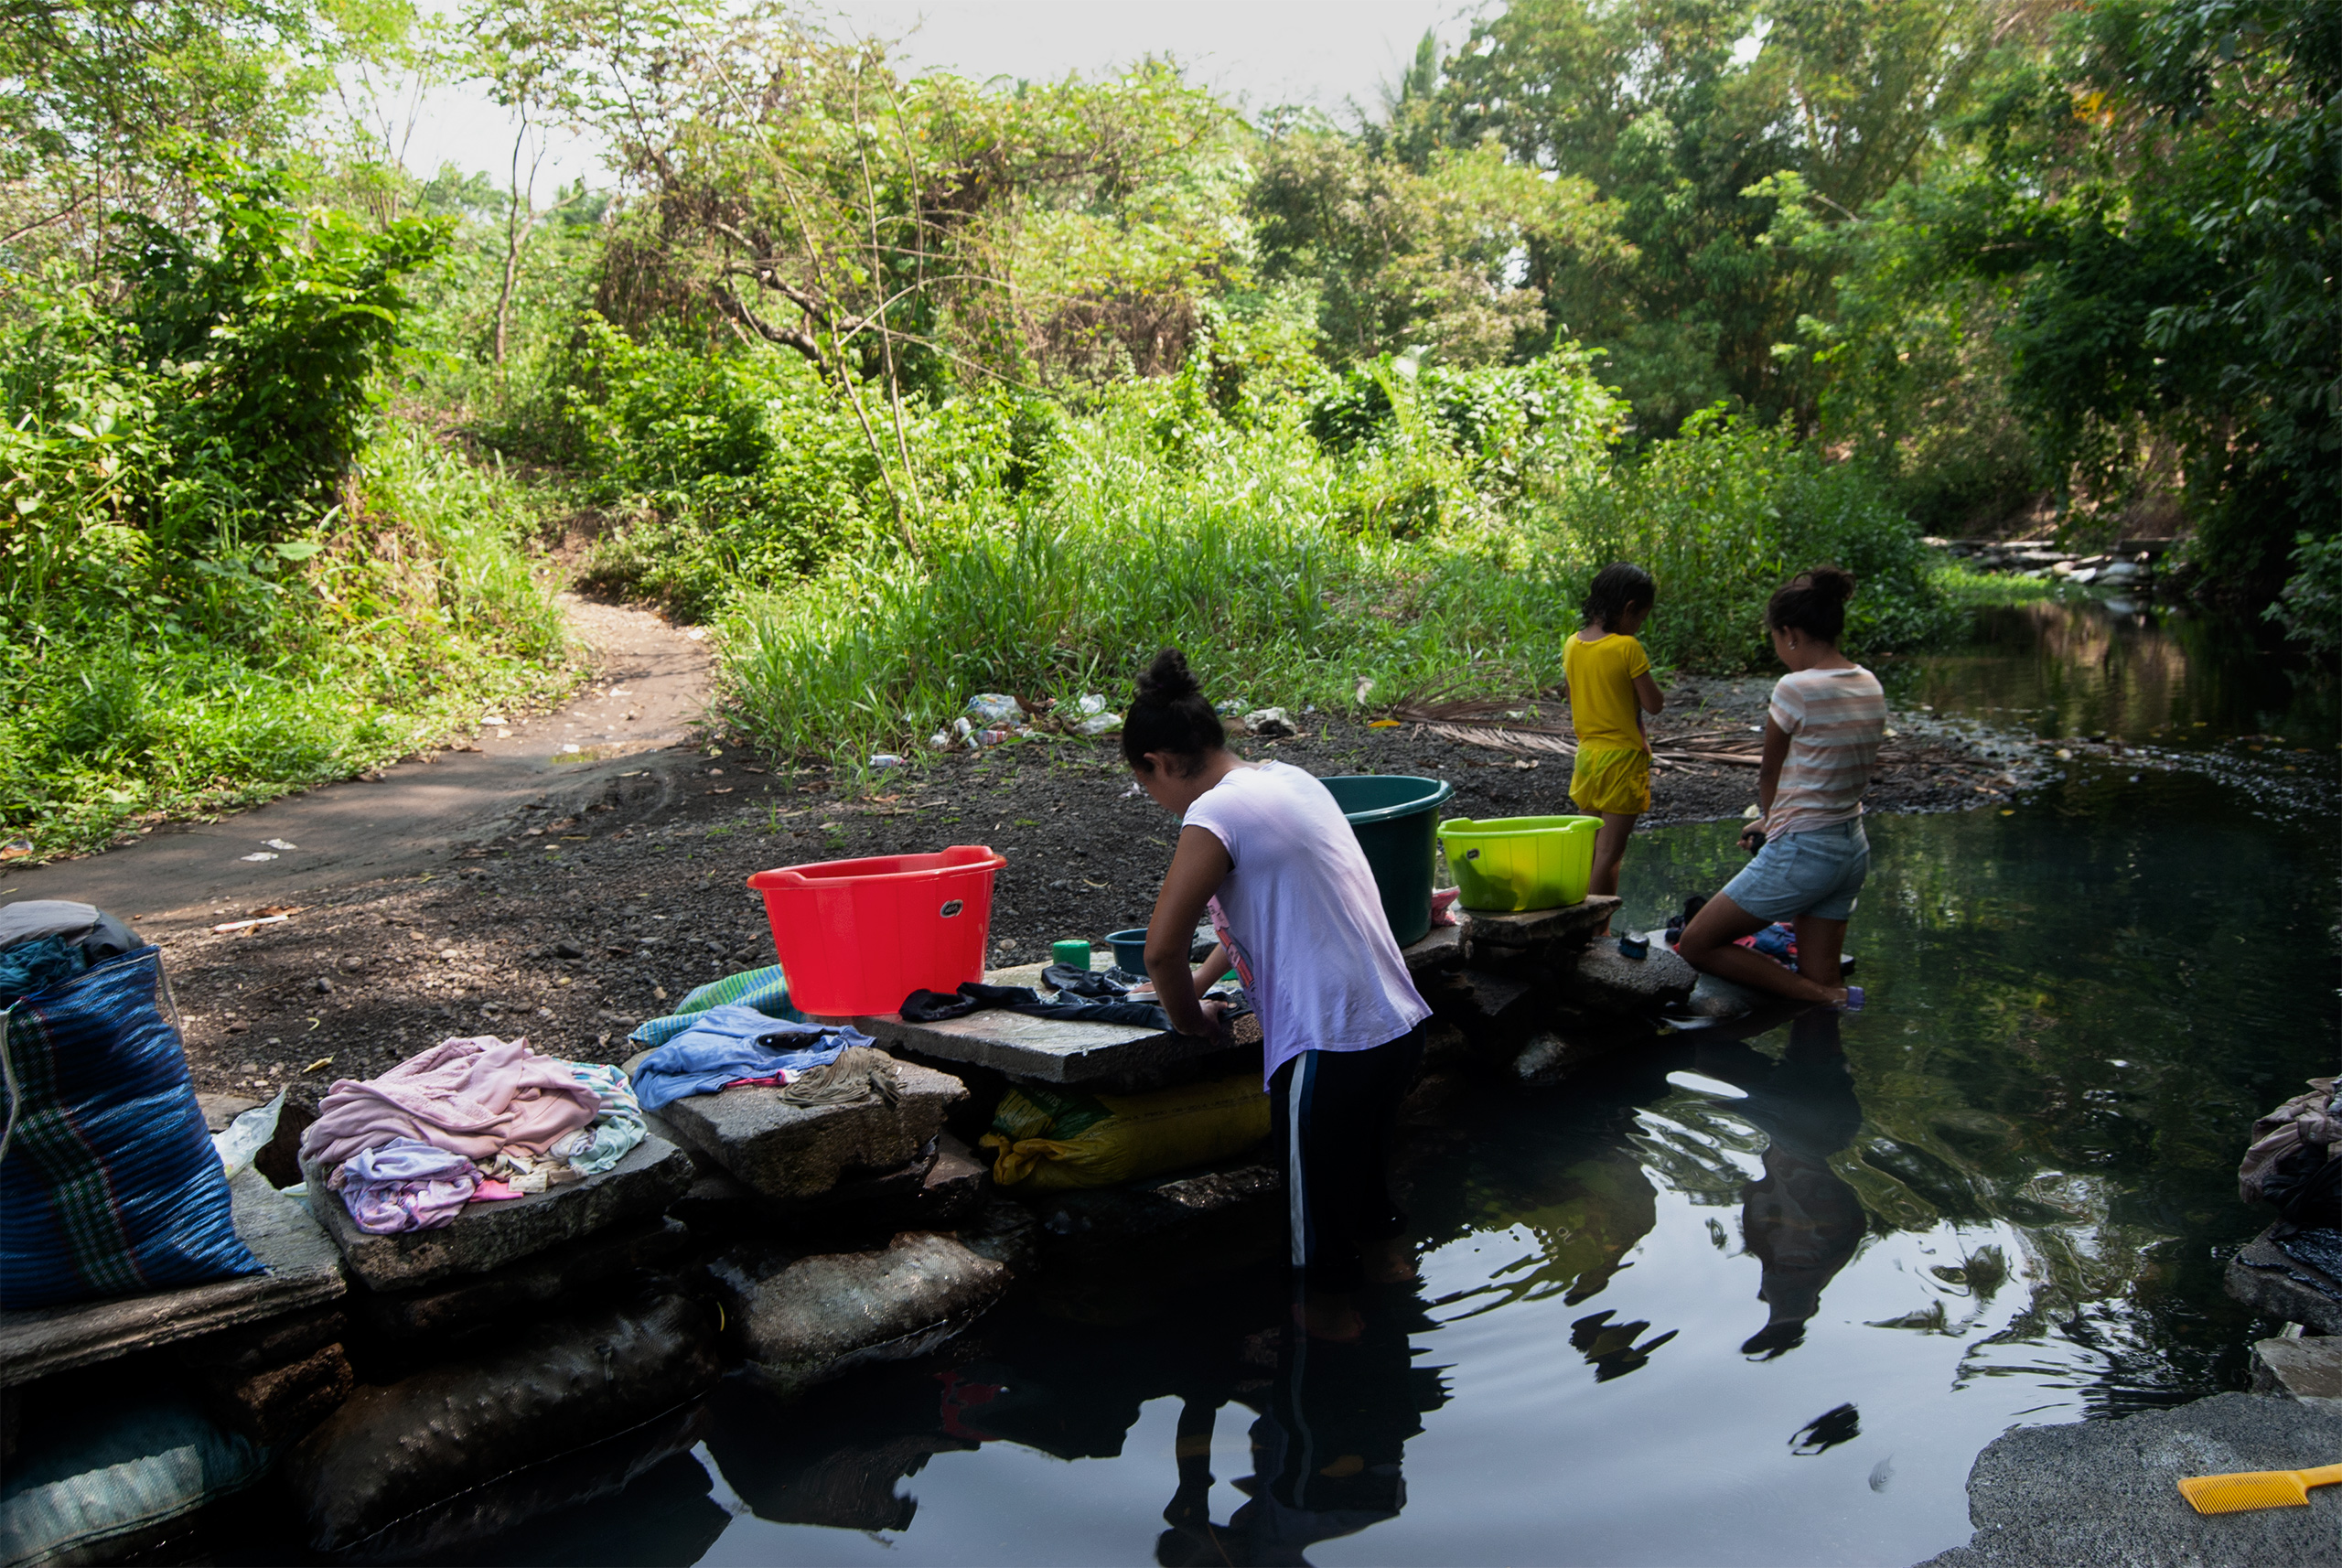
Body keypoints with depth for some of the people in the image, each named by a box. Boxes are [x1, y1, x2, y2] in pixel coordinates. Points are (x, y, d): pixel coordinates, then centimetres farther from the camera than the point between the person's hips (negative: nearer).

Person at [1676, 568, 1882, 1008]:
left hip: (1801, 855, -9)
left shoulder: (1796, 688, -18)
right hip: (1854, 850, 9)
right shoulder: (1870, 686, 6)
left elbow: (1769, 774, -2)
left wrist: (1766, 818, 19)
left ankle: (1827, 997, -4)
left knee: (1696, 946, 0)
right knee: (1817, 979, 20)